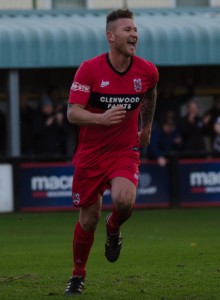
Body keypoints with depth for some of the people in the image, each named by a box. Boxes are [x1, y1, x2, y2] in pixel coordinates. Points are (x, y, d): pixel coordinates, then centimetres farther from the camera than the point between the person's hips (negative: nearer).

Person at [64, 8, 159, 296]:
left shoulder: (147, 71, -5)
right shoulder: (89, 70, -13)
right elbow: (72, 113, -16)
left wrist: (147, 126, 29)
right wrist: (102, 118, -34)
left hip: (125, 152, 1)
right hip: (90, 154, -1)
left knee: (124, 200, -28)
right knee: (88, 219, 5)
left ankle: (113, 230, 9)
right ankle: (78, 275, 29)